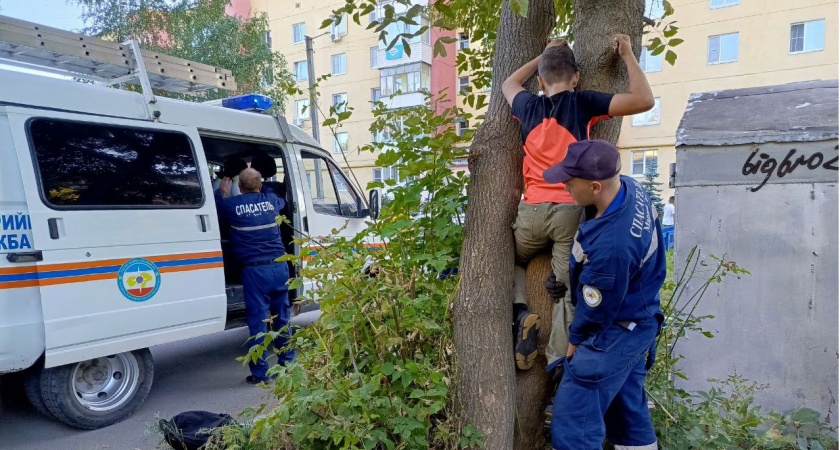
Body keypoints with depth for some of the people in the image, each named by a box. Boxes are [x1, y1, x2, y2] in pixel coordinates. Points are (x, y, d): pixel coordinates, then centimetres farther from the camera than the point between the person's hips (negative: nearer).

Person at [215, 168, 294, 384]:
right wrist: (261, 188, 44)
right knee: (282, 318, 14)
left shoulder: (232, 205, -3)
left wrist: (222, 192, 35)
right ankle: (287, 365, 25)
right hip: (279, 267, 4)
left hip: (254, 270, -4)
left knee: (257, 321, 3)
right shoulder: (271, 200, 6)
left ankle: (260, 373, 8)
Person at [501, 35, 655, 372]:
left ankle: (520, 312, 6)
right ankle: (557, 365, 0)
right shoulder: (583, 103, 1)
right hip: (572, 210, -3)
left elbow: (509, 85, 35)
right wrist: (628, 55, 10)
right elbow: (644, 100, -2)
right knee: (567, 291, 1)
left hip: (532, 211, 3)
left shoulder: (529, 106, 11)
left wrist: (544, 56, 37)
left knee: (512, 261, 29)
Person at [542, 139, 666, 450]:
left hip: (614, 335, -10)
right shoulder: (629, 187, -8)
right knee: (629, 409, 22)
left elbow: (596, 309, -20)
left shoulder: (611, 246, -36)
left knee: (573, 425, -4)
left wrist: (574, 344, -1)